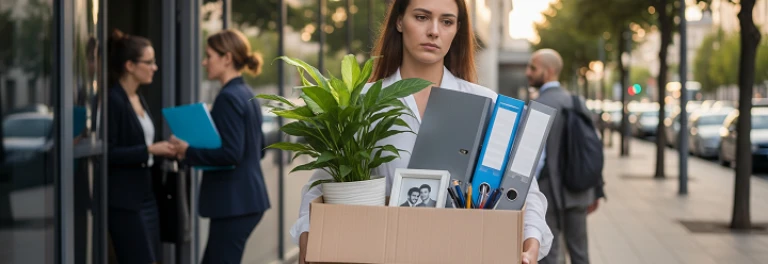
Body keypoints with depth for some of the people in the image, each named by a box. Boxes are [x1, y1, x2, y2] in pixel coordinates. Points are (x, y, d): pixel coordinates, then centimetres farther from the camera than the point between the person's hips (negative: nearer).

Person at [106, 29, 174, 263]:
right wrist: (149, 150, -19)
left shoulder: (139, 99, 14)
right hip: (123, 201, -9)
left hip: (145, 195, 9)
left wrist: (164, 149, 6)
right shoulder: (113, 100, -13)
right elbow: (107, 153, -18)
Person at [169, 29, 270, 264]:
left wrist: (190, 153, -13)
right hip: (249, 198, 10)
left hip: (234, 203, -10)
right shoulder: (247, 95, 13)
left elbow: (231, 153, -23)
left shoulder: (228, 98, -16)